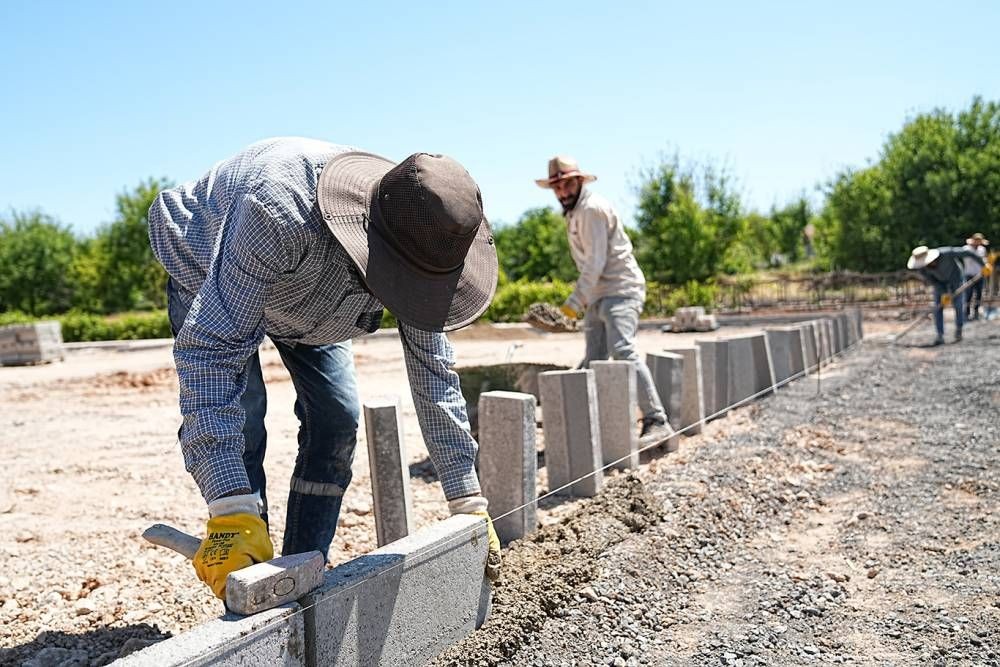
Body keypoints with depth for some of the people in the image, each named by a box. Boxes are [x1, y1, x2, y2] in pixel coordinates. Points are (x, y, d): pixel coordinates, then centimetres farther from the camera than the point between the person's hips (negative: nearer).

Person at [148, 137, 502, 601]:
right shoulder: (279, 213, -48)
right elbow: (209, 348, -49)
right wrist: (232, 514, -56)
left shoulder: (414, 244, -28)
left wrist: (469, 506, -19)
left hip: (308, 296, 5)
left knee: (337, 416, -6)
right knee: (239, 420, -20)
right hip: (204, 266, -4)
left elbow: (432, 369, -20)